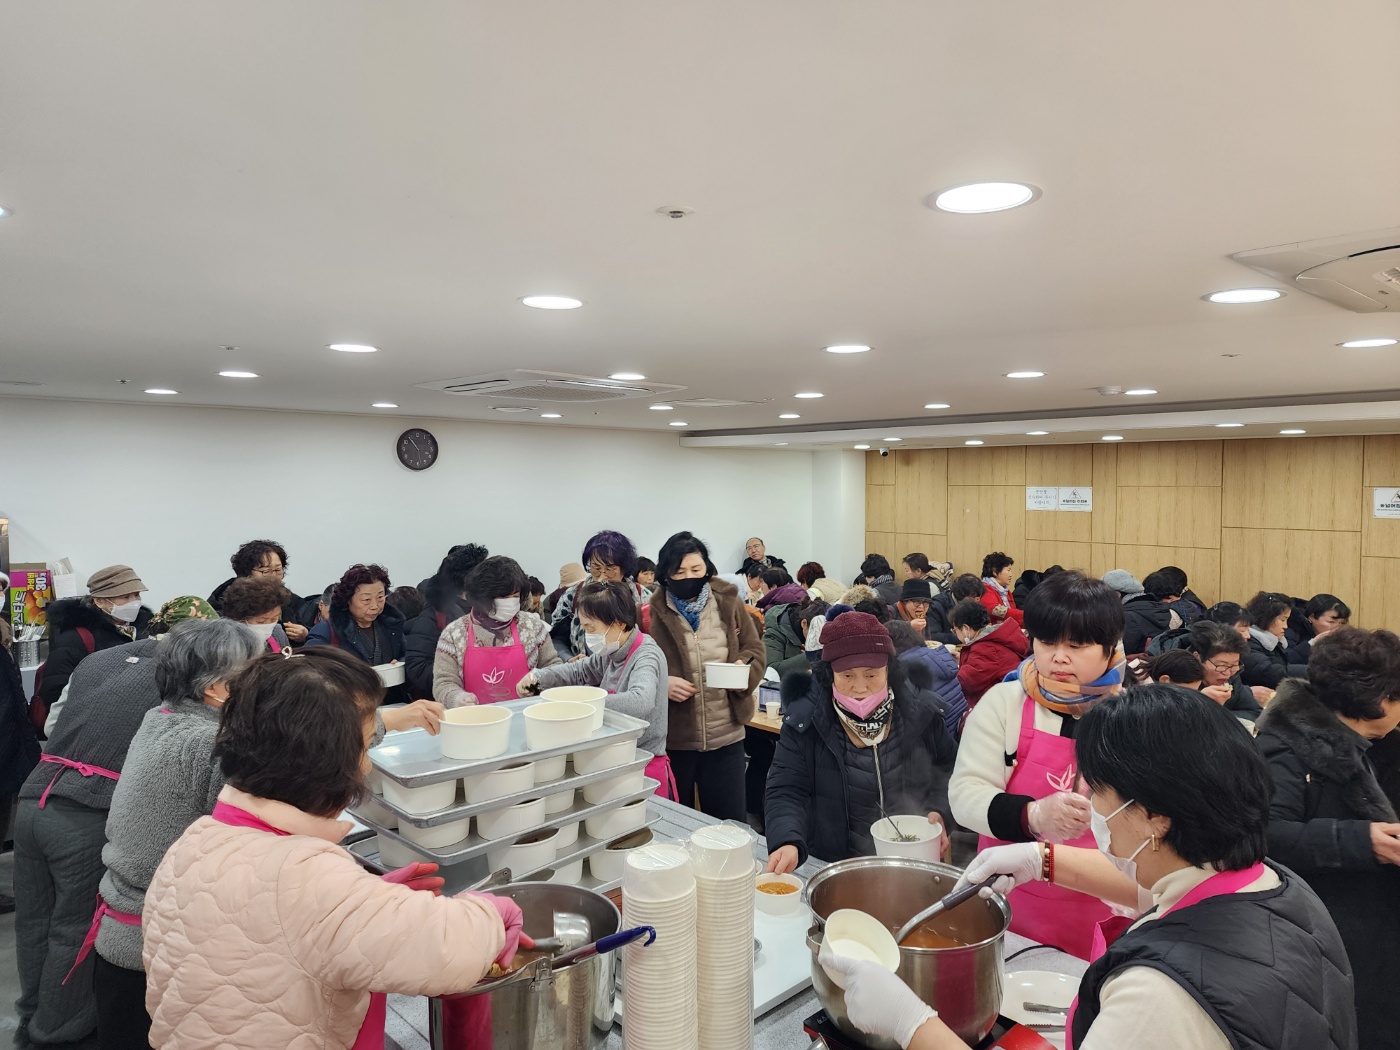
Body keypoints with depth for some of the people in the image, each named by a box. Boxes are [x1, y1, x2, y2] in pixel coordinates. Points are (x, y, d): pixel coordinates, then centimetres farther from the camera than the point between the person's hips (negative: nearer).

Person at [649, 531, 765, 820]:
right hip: (672, 738, -1)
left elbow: (755, 649, 8)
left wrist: (744, 669, -13)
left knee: (729, 822, 12)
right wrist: (661, 682, -20)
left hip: (726, 736, 1)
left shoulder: (728, 601, 1)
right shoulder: (654, 612, -5)